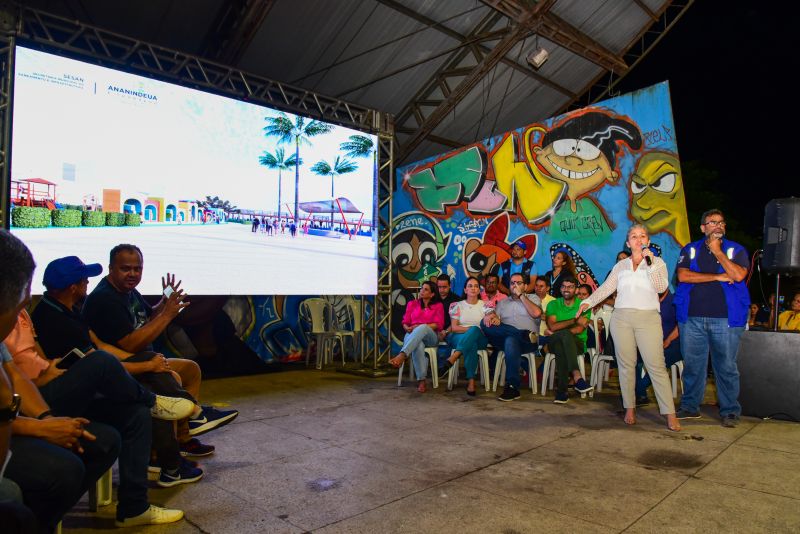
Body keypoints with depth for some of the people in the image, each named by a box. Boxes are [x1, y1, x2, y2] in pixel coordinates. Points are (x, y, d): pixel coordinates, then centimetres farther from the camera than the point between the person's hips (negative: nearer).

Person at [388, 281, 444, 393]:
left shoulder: (438, 306, 16)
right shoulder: (412, 304, 22)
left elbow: (439, 325, 1)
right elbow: (405, 323, 16)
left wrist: (419, 327, -11)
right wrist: (408, 328, -10)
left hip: (430, 337, -1)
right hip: (412, 335, 1)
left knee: (423, 328, -39)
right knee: (418, 345, -38)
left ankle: (401, 355, -55)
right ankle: (421, 381, -43)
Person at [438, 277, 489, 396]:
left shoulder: (485, 305, 11)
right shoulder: (458, 305, 11)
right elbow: (454, 328, 1)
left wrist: (474, 330, -25)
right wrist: (471, 329, -14)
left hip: (480, 339, 0)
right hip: (458, 338, 0)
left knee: (474, 330, -38)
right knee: (472, 344, -38)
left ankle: (451, 360, -48)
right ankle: (471, 381, -43)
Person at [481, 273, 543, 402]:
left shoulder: (533, 298, 20)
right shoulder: (503, 302, 28)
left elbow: (536, 313, -3)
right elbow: (492, 314, 11)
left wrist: (521, 295, 3)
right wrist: (492, 316, -14)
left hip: (527, 342, -3)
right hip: (504, 339, 3)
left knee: (511, 341, -39)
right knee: (485, 324, -24)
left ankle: (512, 387, -37)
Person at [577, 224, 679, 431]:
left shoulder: (657, 262, 9)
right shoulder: (621, 265, 15)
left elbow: (661, 287, -6)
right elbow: (606, 288, 12)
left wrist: (650, 263, -13)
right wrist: (588, 302, 0)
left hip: (648, 319, -2)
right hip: (622, 318, 3)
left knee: (656, 366, -8)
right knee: (626, 365, 4)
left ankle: (670, 414, -5)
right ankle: (629, 409, 12)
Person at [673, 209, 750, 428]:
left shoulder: (736, 250, 9)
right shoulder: (690, 250, 11)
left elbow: (738, 275, -10)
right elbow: (683, 276, -5)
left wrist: (717, 252, -5)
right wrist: (718, 277, -7)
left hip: (726, 318, -1)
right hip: (692, 317, 1)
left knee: (726, 366, 2)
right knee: (692, 364, 7)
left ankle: (730, 411, 13)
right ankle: (690, 406, 18)